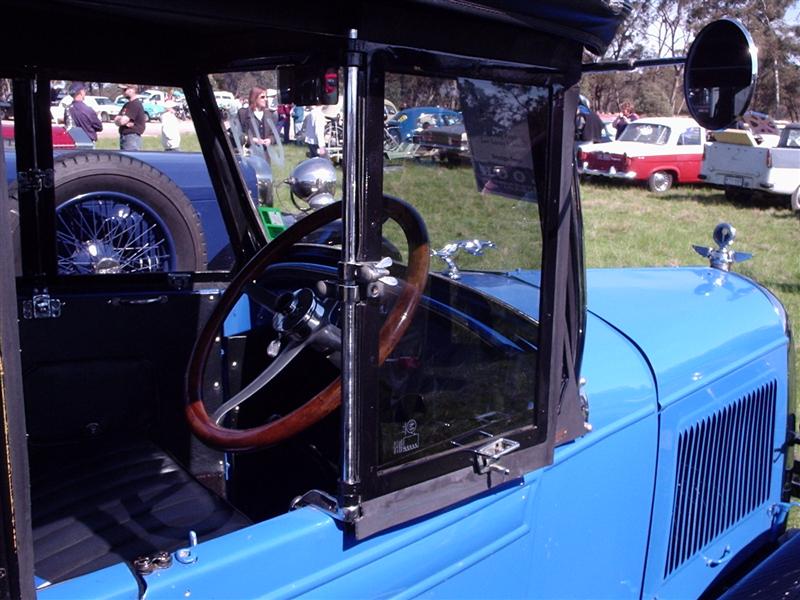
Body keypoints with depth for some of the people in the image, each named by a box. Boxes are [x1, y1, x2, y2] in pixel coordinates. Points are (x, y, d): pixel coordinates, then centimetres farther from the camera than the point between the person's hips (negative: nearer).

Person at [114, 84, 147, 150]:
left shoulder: (135, 104, -13)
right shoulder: (127, 105, 17)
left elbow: (122, 121, -19)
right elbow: (116, 119, 12)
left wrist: (118, 119, 4)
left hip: (132, 138, -10)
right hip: (123, 137, 10)